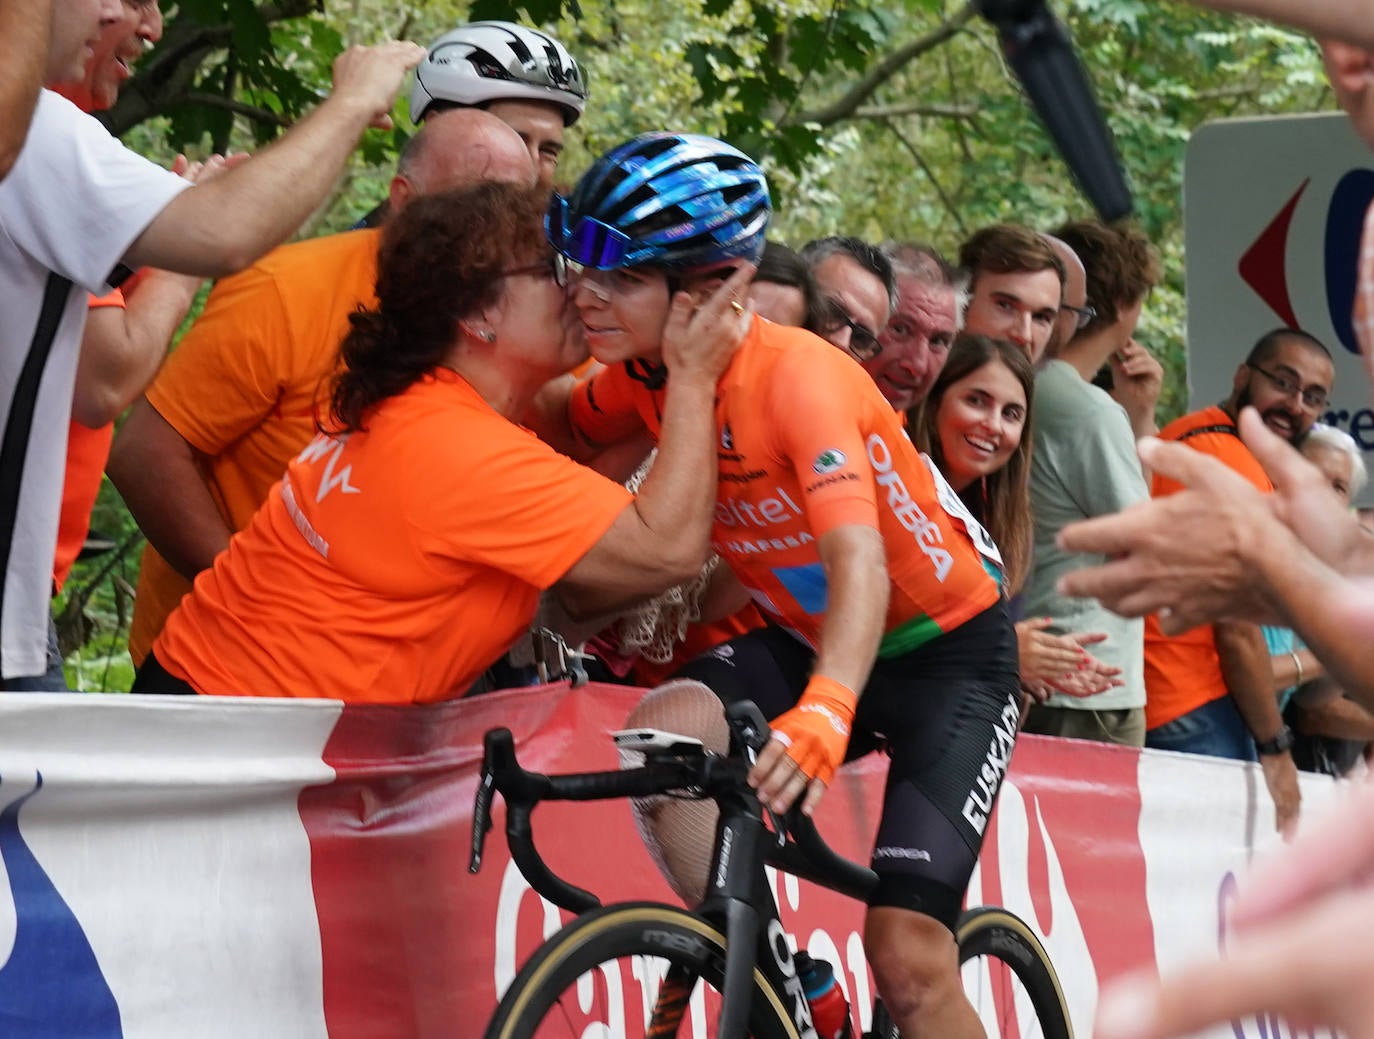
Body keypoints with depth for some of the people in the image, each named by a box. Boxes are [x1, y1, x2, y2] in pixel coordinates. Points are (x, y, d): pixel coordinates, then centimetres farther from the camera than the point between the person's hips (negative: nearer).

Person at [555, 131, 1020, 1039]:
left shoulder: (795, 374, -30)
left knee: (907, 956, -16)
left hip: (947, 650, -6)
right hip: (805, 639, 6)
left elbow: (861, 565, -42)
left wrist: (824, 714, -58)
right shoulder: (647, 375, -10)